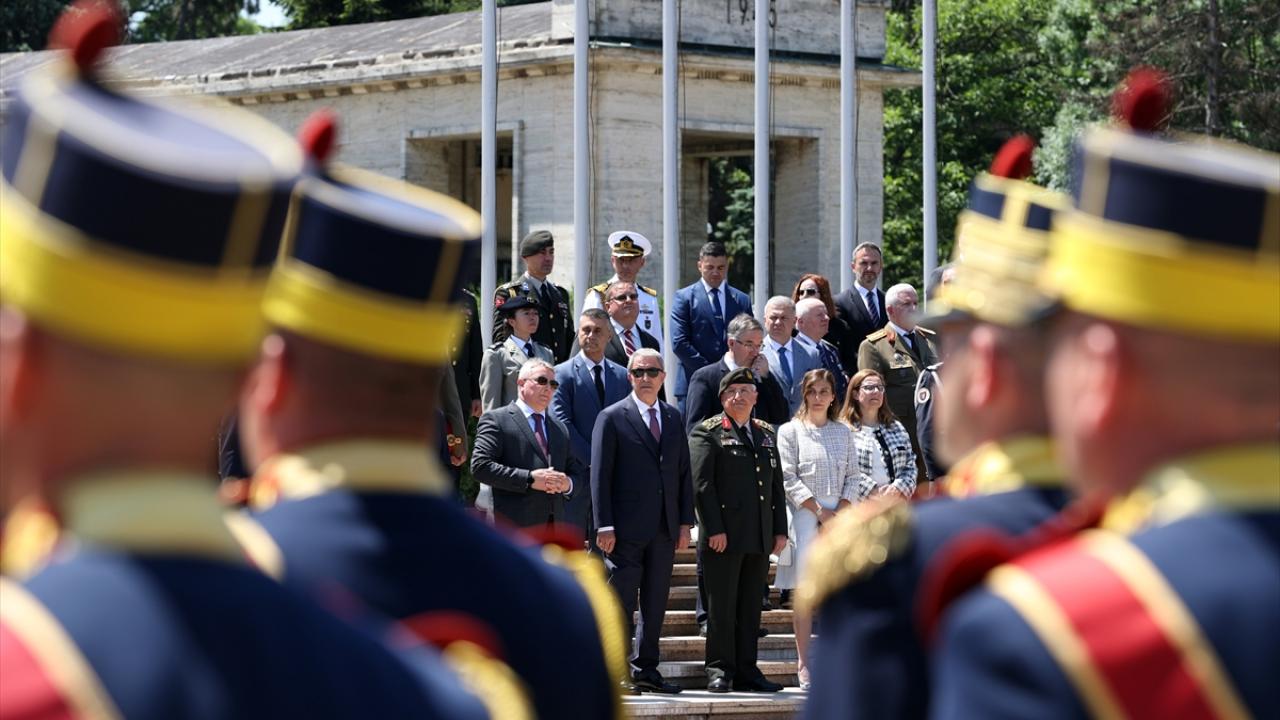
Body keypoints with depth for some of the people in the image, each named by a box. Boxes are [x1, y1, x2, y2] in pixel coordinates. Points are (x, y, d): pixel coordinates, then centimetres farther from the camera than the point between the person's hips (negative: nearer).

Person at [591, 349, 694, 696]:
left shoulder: (673, 418, 14)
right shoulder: (612, 418, -1)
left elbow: (684, 473, 15)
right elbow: (600, 475, -5)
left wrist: (685, 522, 7)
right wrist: (604, 526, -12)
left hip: (664, 529, 5)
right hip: (626, 529, -5)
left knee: (655, 604, 8)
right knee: (621, 601, -4)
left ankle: (645, 669, 15)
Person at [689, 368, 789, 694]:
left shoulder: (766, 434, 18)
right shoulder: (707, 432, -1)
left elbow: (777, 485, 19)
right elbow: (702, 482, -9)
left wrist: (780, 530, 11)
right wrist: (714, 529, -15)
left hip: (759, 538, 6)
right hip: (724, 535, -6)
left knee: (750, 606, 8)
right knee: (722, 606, -2)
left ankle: (746, 671, 12)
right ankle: (720, 670, 3)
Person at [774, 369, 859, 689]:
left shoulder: (843, 432, 14)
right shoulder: (791, 431, 3)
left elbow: (852, 476, 11)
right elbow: (788, 479, -4)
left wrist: (842, 510, -5)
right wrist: (819, 510, -10)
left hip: (838, 515, 3)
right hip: (804, 514, -3)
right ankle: (804, 665, -5)